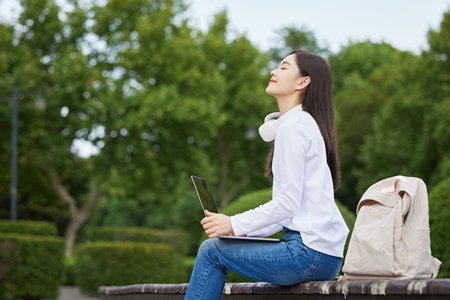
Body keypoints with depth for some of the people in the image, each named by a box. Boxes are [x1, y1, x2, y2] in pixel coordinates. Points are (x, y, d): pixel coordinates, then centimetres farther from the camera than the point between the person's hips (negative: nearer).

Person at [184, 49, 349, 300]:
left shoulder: (293, 127, -10)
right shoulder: (307, 124, 21)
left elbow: (288, 202, -17)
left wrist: (236, 224, -11)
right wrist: (242, 228, 13)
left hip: (310, 252, -10)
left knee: (212, 250, -5)